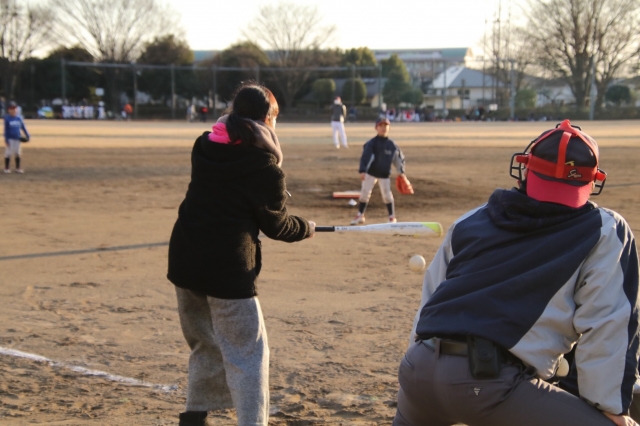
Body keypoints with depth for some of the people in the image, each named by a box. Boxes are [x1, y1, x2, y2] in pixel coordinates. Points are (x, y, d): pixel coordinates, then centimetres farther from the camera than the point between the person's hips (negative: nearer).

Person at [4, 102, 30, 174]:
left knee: (18, 153, 9)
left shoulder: (18, 118, 4)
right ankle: (6, 168, 8)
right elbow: (6, 130, -6)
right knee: (8, 154, -1)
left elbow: (23, 127, 10)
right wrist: (6, 140, -9)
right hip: (10, 139, -4)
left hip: (17, 139, 4)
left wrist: (27, 135, 3)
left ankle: (18, 168, 18)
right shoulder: (7, 118, -6)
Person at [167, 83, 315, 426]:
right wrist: (306, 229, 17)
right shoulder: (264, 168, -11)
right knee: (247, 353, 1)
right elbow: (275, 225, -2)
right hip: (227, 267, -7)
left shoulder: (205, 148, 6)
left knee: (206, 345, 23)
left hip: (185, 259, 7)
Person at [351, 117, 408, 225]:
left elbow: (399, 158, 9)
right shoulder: (371, 143, -10)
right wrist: (362, 171, -28)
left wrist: (401, 172, 3)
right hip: (371, 173, -1)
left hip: (385, 174, 1)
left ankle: (392, 217, 13)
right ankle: (360, 215, 11)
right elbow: (365, 157, -17)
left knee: (387, 195, 0)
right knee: (364, 193, -1)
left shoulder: (392, 145, 0)